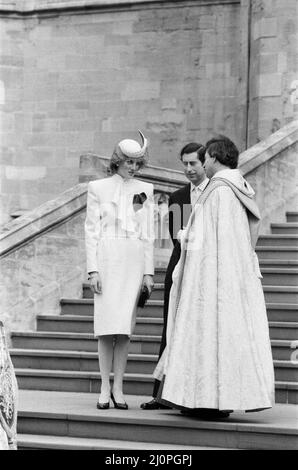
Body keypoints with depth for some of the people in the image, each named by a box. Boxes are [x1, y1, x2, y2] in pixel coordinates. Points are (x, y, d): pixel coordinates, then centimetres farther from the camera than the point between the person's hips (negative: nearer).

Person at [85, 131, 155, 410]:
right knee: (107, 324, -5)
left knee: (124, 326, 1)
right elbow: (91, 230, 2)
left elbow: (148, 234, 10)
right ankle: (105, 388, -1)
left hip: (134, 261, 2)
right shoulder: (98, 188, 4)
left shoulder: (145, 190, 10)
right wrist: (92, 269, -6)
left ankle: (118, 387, 6)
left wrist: (148, 271, 4)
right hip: (107, 258, -2)